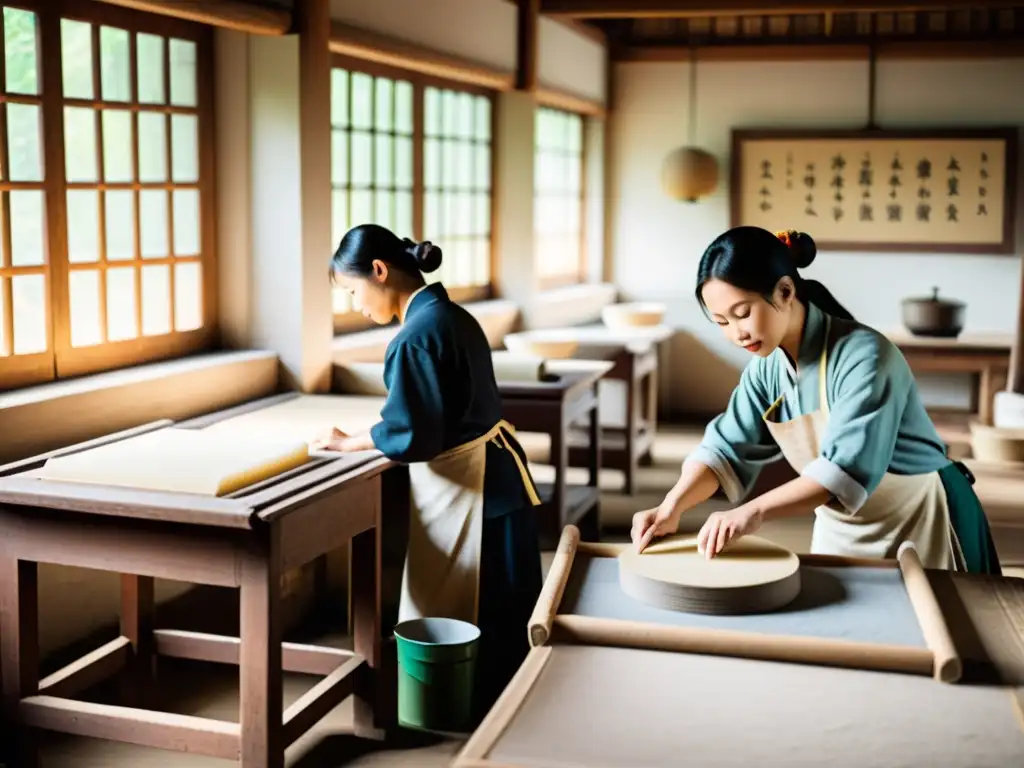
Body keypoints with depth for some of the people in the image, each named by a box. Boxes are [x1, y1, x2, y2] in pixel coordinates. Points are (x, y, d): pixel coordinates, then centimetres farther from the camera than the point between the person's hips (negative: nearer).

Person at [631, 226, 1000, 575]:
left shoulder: (863, 355, -26)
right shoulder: (766, 367, -4)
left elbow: (849, 466, -36)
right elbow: (725, 448, -5)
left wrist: (754, 512, -45)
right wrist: (671, 508, -22)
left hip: (920, 524, -6)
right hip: (842, 531, 6)